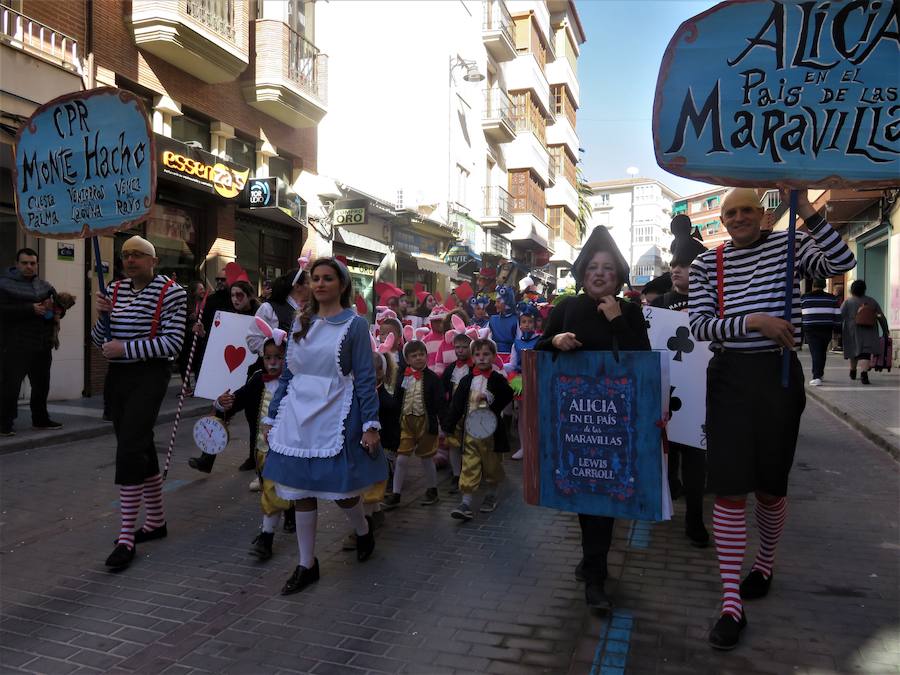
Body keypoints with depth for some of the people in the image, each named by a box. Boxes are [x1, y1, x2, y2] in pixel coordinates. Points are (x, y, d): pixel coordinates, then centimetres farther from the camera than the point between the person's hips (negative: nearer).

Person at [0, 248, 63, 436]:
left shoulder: (45, 286, 14)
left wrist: (55, 306, -6)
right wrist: (31, 309, -23)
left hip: (43, 345, 6)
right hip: (16, 346, -6)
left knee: (42, 385, 13)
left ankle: (40, 419, 25)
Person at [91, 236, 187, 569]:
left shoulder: (170, 291, -8)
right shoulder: (115, 289, 10)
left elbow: (173, 342, -15)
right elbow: (99, 341, 12)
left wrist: (125, 348, -17)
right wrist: (103, 315, -7)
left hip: (149, 376, -7)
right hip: (117, 376, 7)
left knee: (129, 449, -13)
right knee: (141, 447, 14)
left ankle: (126, 537, -6)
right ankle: (156, 521, 28)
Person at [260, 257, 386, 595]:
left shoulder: (354, 324, -3)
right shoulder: (300, 323, 10)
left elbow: (365, 377, -6)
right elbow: (287, 374, 14)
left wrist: (370, 424, -11)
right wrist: (272, 416, 13)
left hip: (335, 417, -4)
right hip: (298, 416, 5)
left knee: (341, 489, 4)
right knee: (299, 489, 7)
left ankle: (363, 531, 37)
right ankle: (307, 564, 21)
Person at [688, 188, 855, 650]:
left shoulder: (788, 245, 3)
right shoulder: (707, 264, 4)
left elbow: (843, 262, -14)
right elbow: (699, 325, -5)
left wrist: (807, 211, -20)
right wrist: (753, 321, -19)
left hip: (779, 374, 0)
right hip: (730, 375, 0)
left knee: (770, 486, 12)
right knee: (729, 490, -3)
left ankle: (764, 564, 41)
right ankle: (731, 604, 5)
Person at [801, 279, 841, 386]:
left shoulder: (804, 298, 2)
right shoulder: (832, 298, 7)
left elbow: (798, 314, 5)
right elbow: (838, 315, 6)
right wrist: (837, 328, 12)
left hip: (810, 330, -2)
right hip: (827, 330, 2)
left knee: (815, 353, -4)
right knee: (822, 352, 17)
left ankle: (817, 377, -15)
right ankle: (820, 374, 30)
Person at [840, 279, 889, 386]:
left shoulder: (848, 302, -1)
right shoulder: (872, 301, 8)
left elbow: (840, 317, -7)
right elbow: (882, 317, 10)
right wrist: (885, 331, 18)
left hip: (852, 333, 0)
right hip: (869, 333, 0)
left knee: (854, 351, 16)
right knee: (865, 353, -6)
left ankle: (853, 372, 32)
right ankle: (864, 373, -26)